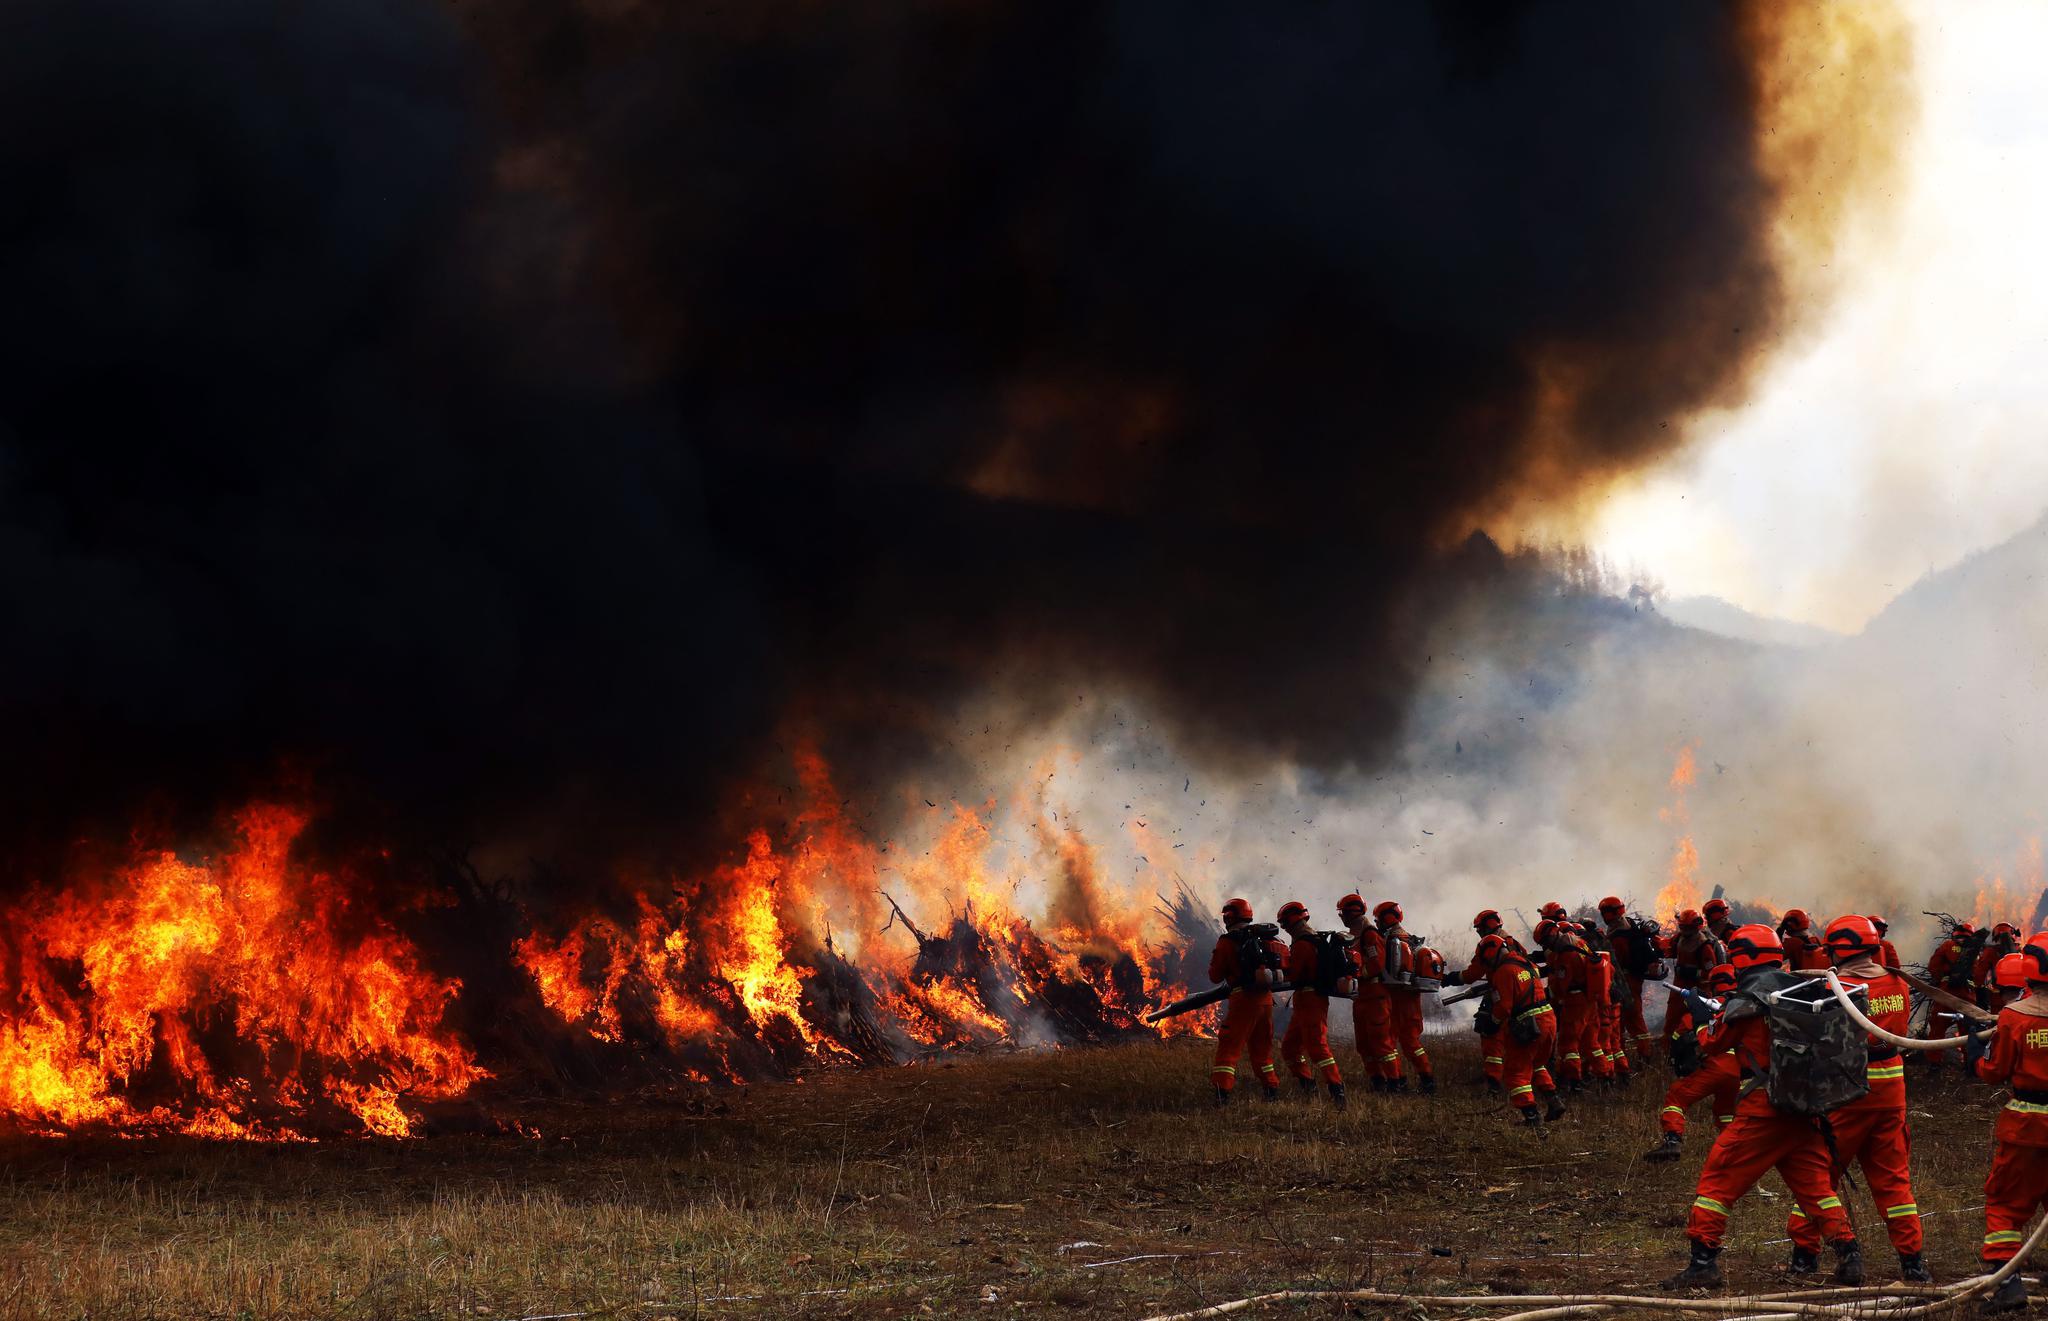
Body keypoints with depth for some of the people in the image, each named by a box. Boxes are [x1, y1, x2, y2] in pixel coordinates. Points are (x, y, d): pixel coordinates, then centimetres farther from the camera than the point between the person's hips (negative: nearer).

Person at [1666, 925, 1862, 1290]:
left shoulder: (1746, 1002, -9)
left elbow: (1712, 1045, 3)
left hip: (1763, 1109, -6)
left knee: (1718, 1180, 1)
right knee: (1815, 1185, 15)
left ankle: (1703, 1262, -2)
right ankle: (1848, 1256, 6)